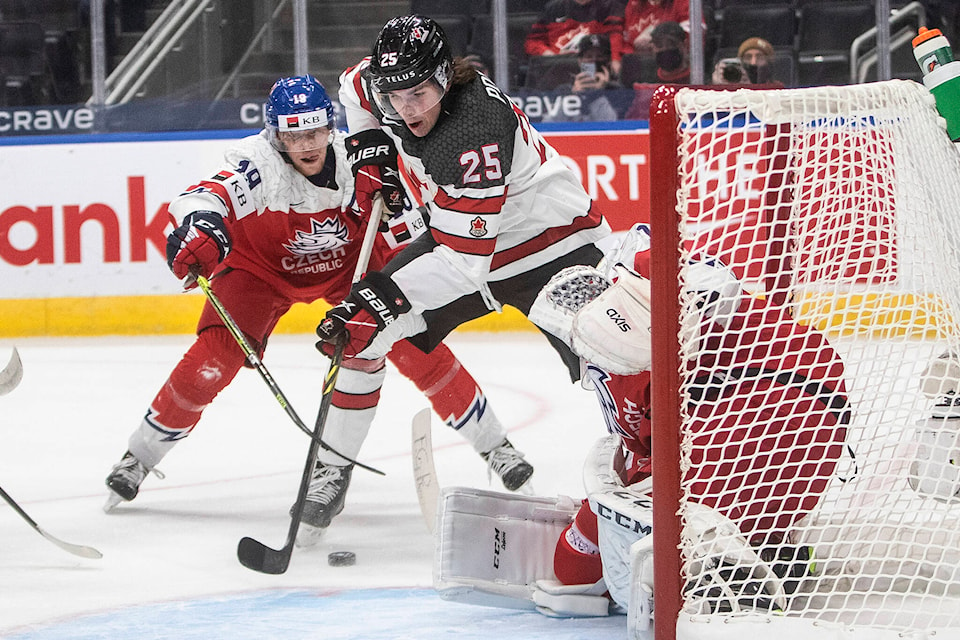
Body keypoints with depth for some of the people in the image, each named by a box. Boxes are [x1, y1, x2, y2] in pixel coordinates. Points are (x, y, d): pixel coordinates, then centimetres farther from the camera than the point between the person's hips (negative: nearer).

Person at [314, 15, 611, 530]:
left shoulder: (477, 131, -36)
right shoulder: (393, 86, -13)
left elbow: (462, 259, -36)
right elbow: (354, 86, 16)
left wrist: (383, 296, -40)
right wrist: (370, 143, 2)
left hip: (552, 246, -8)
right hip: (461, 236, 8)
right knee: (354, 330, -1)